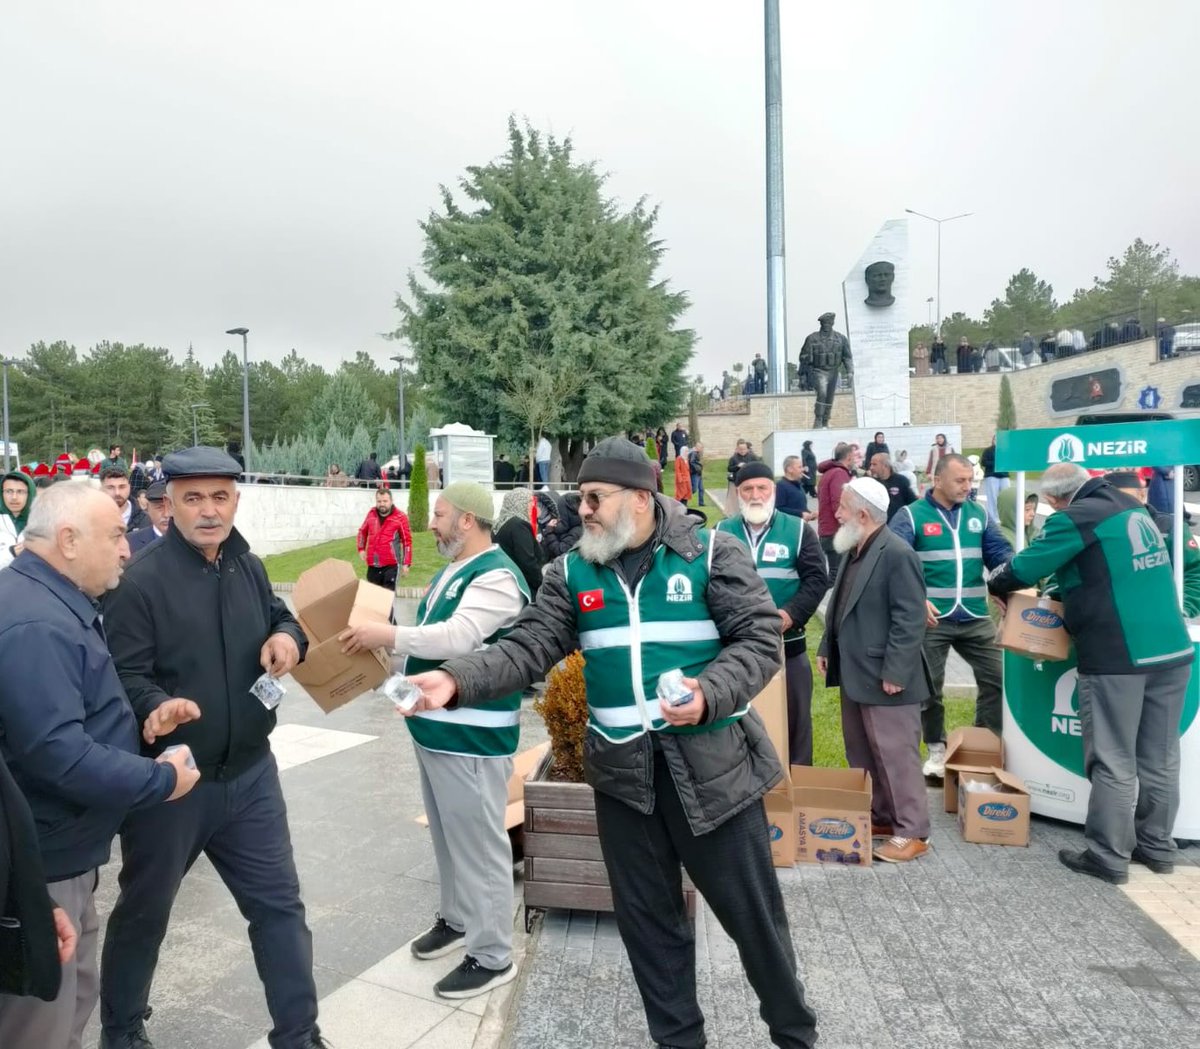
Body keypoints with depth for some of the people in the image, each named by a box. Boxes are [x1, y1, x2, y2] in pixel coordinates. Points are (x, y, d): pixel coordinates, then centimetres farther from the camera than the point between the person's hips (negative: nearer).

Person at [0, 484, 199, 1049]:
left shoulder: (51, 602, 10)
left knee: (74, 995, 24)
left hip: (61, 849, 10)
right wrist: (160, 780, -21)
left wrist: (141, 716, 9)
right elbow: (57, 753, -31)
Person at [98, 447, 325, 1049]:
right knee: (144, 912, 18)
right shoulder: (141, 579, -16)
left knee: (279, 905, 12)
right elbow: (123, 675, -18)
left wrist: (289, 636, -7)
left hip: (250, 774, 5)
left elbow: (277, 616, 17)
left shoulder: (248, 566, 3)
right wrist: (156, 706, -39)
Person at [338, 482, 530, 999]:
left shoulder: (497, 577, -18)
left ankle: (493, 956, 15)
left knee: (479, 843, 1)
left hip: (472, 737, -10)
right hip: (435, 727, 10)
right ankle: (457, 919, 40)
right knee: (448, 835, 22)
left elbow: (456, 638, -29)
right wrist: (384, 642, 3)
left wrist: (385, 634, -23)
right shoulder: (451, 571, 14)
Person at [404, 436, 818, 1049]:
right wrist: (458, 681, -20)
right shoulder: (571, 572, 3)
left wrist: (710, 695, -25)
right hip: (621, 769, 3)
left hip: (712, 762, -3)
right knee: (646, 919, 16)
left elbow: (760, 639, -8)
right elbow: (529, 648, -4)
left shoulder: (711, 553, -6)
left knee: (752, 911, 11)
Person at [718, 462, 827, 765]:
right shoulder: (722, 532, 3)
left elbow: (817, 577, -6)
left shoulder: (797, 530, -1)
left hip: (788, 645, -1)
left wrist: (792, 614, -20)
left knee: (795, 716, 12)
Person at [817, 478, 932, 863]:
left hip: (883, 678, -9)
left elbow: (909, 619, -20)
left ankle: (912, 832, 12)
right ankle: (879, 817, 31)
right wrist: (827, 648, 14)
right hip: (855, 673, 10)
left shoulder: (897, 555, -18)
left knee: (896, 755, 0)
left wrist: (894, 673, -21)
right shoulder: (854, 551, 10)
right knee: (861, 753, 17)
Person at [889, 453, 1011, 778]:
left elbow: (1000, 553, 6)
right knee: (929, 686, 7)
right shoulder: (911, 516, -5)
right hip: (930, 618, -4)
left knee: (996, 678, 8)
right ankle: (936, 749, 26)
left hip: (975, 618, 4)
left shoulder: (978, 514, 9)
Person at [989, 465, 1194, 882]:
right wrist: (1063, 585, 28)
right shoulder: (1133, 508, 15)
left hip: (1116, 656, -8)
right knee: (1160, 758, 16)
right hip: (1172, 650, 8)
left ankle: (1108, 857, 10)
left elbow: (1024, 569, -7)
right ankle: (1157, 845, 28)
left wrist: (995, 585, 13)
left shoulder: (1074, 519, -10)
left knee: (1113, 762, 2)